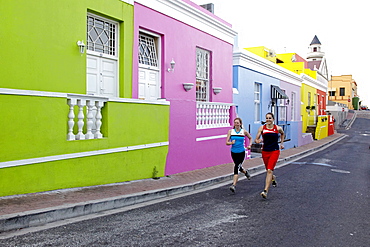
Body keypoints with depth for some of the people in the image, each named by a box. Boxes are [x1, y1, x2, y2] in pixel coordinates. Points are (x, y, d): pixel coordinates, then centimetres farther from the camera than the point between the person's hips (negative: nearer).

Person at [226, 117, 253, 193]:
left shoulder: (244, 131, -4)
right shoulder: (230, 131, -2)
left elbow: (250, 138, 14)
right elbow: (227, 142, -3)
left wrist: (249, 145, 0)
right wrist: (231, 142, -23)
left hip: (241, 153, -3)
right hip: (233, 152, 3)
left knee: (236, 168, -15)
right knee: (238, 167, 20)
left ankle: (234, 185, -17)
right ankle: (246, 172, 55)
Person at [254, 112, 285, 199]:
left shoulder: (277, 128, -2)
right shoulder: (262, 128, -3)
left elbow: (282, 133, 21)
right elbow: (256, 140, -2)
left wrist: (281, 143, 19)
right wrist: (258, 141, -24)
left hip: (275, 151, -2)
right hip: (265, 151, 3)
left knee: (269, 170, -15)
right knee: (268, 170, 18)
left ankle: (266, 191, -16)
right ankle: (273, 178, 54)